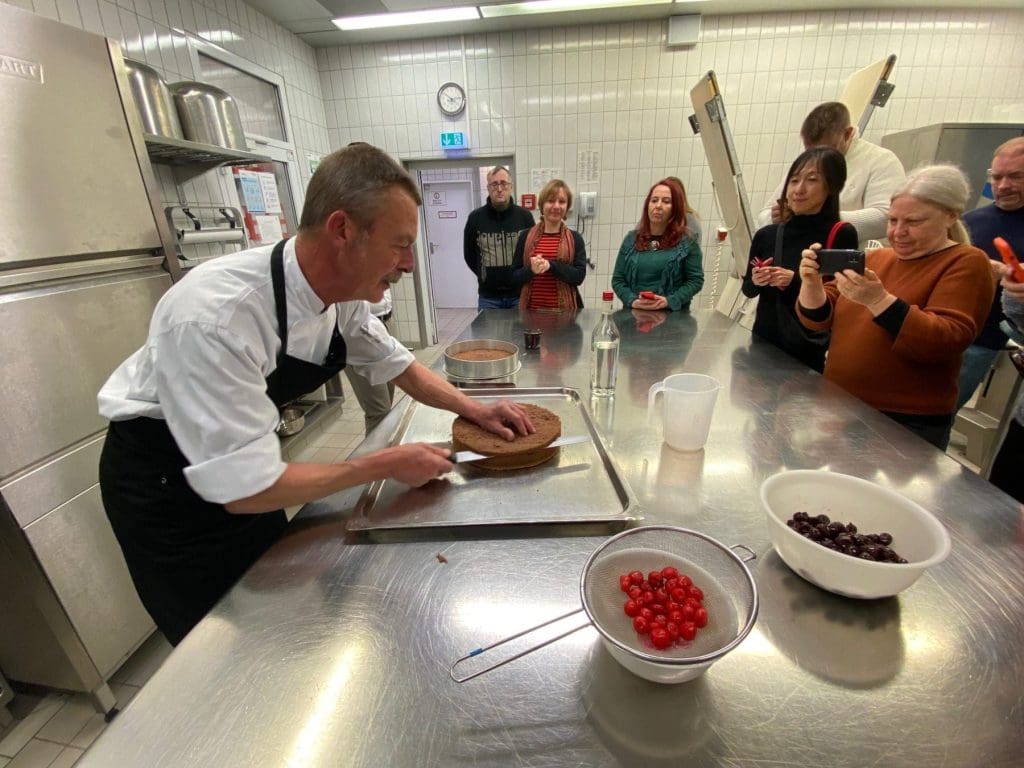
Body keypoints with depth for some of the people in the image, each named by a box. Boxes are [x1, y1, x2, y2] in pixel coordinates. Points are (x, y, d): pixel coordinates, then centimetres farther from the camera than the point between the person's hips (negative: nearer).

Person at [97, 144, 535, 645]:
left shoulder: (345, 295, -16)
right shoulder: (215, 317, -39)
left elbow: (396, 365, 0)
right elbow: (247, 489, -34)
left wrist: (475, 409, -11)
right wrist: (385, 465, -28)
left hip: (239, 463, 6)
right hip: (160, 483, -6)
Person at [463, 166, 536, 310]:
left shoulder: (524, 216, -1)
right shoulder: (475, 218, -1)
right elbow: (469, 254, 9)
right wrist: (487, 276, 8)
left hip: (520, 293, 0)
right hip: (488, 296, 0)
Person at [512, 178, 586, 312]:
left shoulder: (575, 238, 3)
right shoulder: (525, 236, 4)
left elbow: (579, 276, -7)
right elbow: (515, 276, 3)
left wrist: (551, 265, -20)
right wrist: (530, 270, -18)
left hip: (565, 309, 0)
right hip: (531, 309, 1)